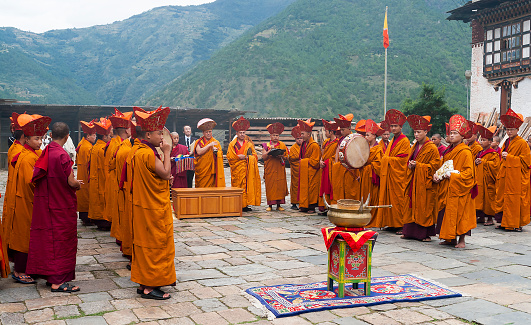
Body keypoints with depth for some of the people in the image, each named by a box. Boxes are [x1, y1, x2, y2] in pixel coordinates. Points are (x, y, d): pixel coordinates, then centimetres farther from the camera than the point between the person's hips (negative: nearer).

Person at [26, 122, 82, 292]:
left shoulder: (45, 153, 3)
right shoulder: (62, 155, -19)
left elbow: (37, 178, 11)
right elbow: (71, 182, -20)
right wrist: (78, 183, 4)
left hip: (44, 204, 7)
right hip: (61, 206, -7)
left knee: (47, 237, 15)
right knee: (61, 240, 0)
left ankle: (50, 274, 26)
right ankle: (58, 281, 4)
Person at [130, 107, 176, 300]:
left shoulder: (139, 152, 11)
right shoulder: (148, 154, -21)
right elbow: (166, 173, -21)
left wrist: (164, 179, 5)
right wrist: (167, 153, -13)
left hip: (144, 206, 10)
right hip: (154, 209, -10)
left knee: (145, 244, 14)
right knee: (155, 245, -2)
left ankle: (144, 283, 23)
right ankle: (150, 287, 5)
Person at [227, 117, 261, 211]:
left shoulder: (249, 144, 15)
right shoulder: (232, 144, 7)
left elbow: (255, 155, 12)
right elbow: (229, 156, -2)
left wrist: (246, 157, -5)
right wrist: (238, 157, -11)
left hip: (248, 169, 3)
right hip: (237, 169, -3)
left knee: (248, 185, -2)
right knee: (238, 186, -7)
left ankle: (245, 205, 1)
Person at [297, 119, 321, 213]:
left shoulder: (314, 145, -15)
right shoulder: (303, 144, 10)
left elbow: (314, 161, -14)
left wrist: (303, 161, -9)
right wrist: (301, 161, 6)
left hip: (311, 172, -8)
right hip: (304, 171, 8)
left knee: (311, 188, -4)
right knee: (304, 188, 8)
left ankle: (312, 207, 3)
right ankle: (304, 206, 14)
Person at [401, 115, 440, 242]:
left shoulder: (432, 148, -8)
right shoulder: (414, 147, 15)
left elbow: (435, 166, -12)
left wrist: (418, 165, -16)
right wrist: (409, 165, 1)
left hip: (425, 183, -7)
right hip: (413, 181, 7)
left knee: (425, 209, -3)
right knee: (412, 206, 7)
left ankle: (426, 234, 3)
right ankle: (410, 231, 14)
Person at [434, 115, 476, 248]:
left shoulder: (465, 152, -10)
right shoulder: (448, 150, 14)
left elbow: (468, 172, -13)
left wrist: (453, 175, -22)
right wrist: (437, 175, 2)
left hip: (459, 188, -8)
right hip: (446, 187, 8)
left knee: (459, 213, -5)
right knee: (448, 213, 9)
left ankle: (461, 240, 4)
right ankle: (451, 238, 18)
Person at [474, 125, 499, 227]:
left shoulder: (493, 154, -8)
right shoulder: (479, 153, 15)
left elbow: (495, 165, -19)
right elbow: (472, 163, 23)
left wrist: (483, 162, -16)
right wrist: (475, 162, 0)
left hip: (487, 181, -7)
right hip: (478, 180, 7)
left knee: (488, 198, -3)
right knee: (480, 198, 8)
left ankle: (490, 218, 5)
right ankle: (481, 217, 17)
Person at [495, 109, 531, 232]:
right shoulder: (506, 142, 16)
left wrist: (509, 157, -13)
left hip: (516, 177, -7)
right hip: (504, 176, 7)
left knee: (514, 200, -5)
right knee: (502, 198, 6)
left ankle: (516, 224, 3)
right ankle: (505, 222, 13)